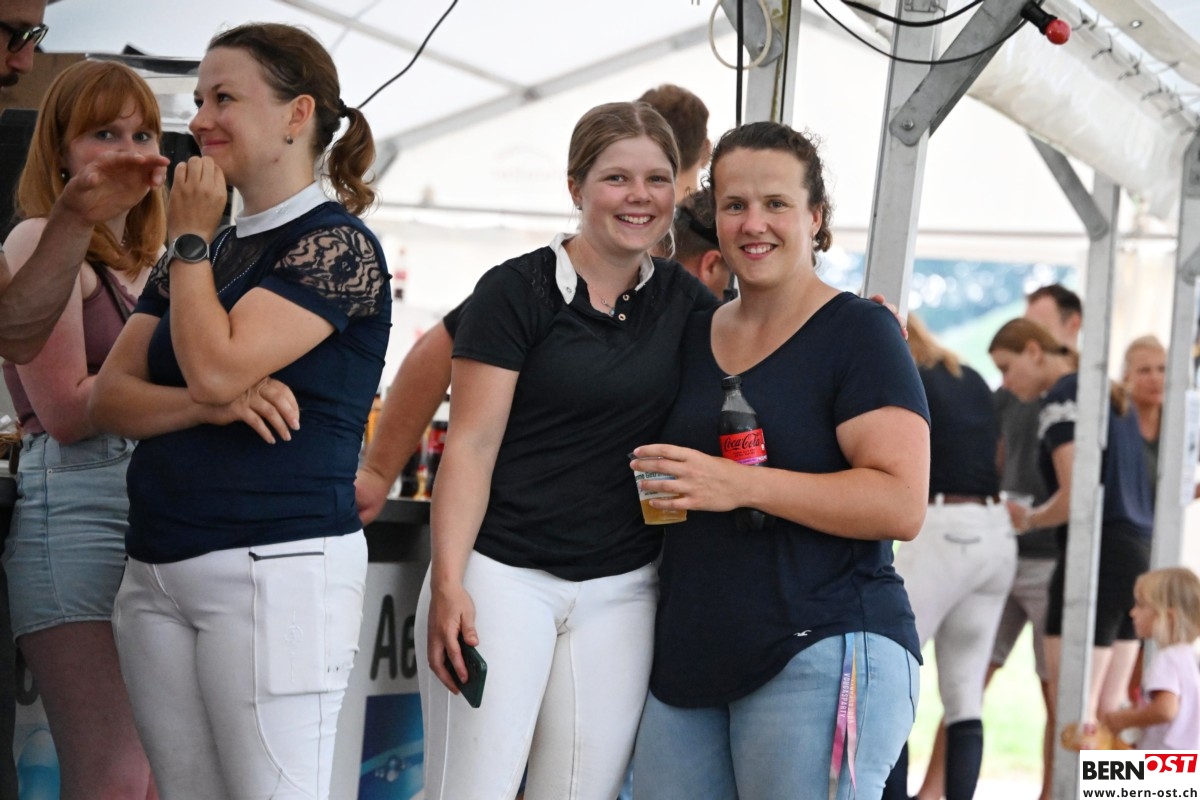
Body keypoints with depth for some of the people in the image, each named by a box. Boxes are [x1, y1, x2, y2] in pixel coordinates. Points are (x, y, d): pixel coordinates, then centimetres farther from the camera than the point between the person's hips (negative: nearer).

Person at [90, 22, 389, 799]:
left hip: (277, 563, -7)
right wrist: (209, 404, -11)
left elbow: (217, 365, -17)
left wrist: (191, 238, -4)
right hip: (157, 570, 8)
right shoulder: (199, 255, 17)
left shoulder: (339, 246, -6)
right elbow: (110, 397, 9)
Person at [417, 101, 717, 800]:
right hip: (504, 576, -4)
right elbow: (471, 446, -7)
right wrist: (447, 583, -15)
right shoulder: (519, 291, -4)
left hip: (623, 593, 4)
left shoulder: (687, 304, 9)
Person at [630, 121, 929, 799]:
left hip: (822, 656, -6)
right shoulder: (693, 336, 16)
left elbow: (902, 505, -16)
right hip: (689, 661, 7)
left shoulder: (859, 331, -4)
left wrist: (742, 485, -21)